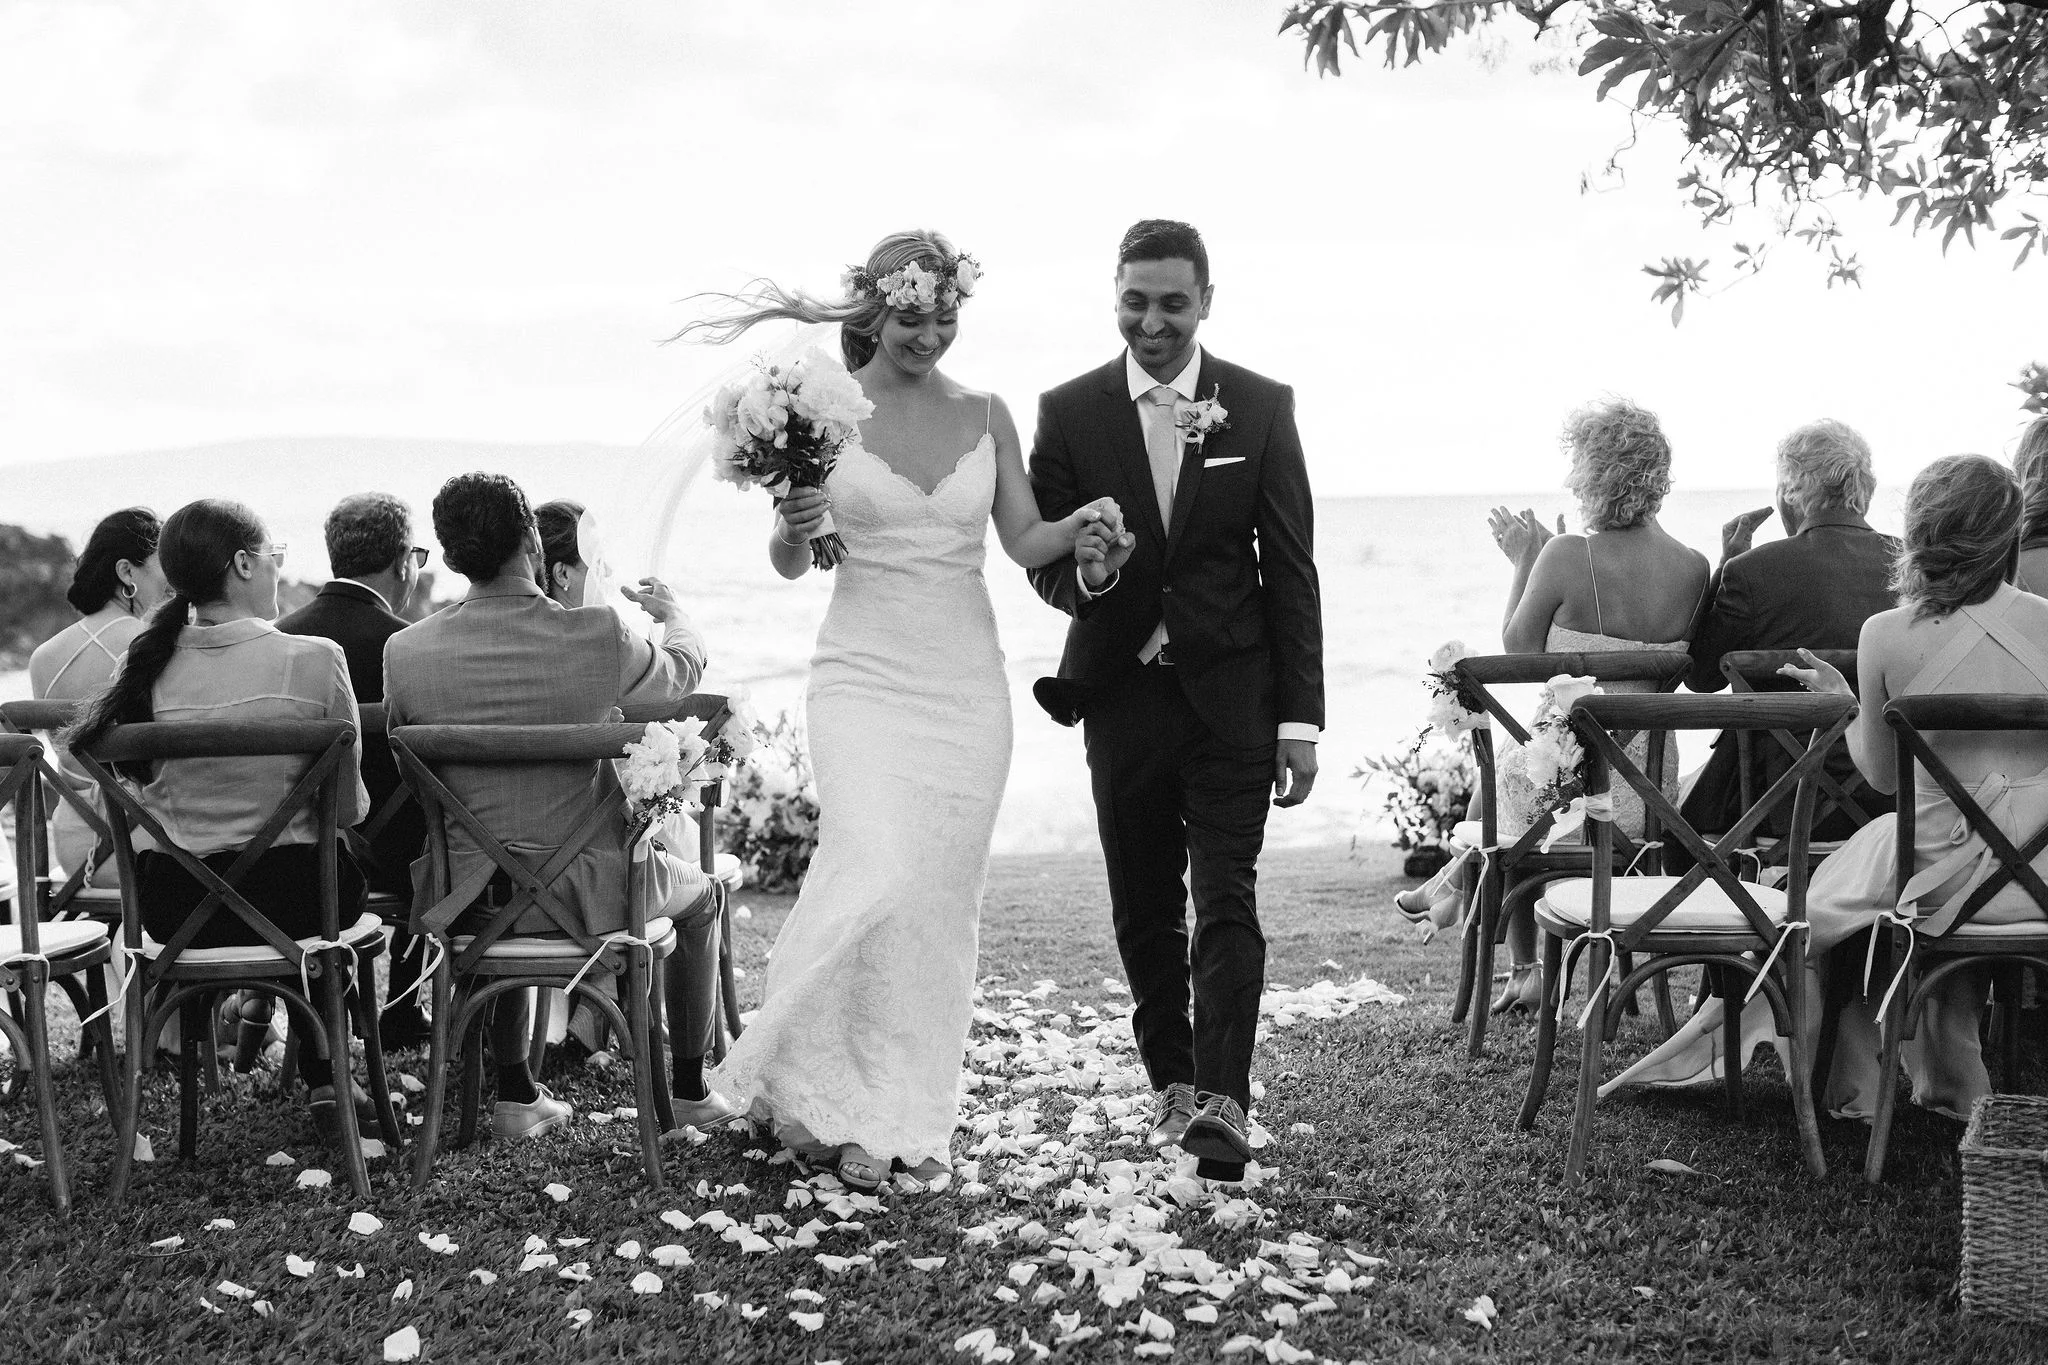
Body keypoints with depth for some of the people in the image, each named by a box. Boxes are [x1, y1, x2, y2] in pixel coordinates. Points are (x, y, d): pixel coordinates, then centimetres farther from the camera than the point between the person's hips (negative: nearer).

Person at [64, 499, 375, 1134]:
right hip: (288, 901, -4)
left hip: (170, 908, 4)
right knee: (331, 866, 31)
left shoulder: (144, 665, -5)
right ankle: (327, 1077, 34)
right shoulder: (315, 659, -16)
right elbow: (347, 805, -7)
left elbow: (143, 792, 8)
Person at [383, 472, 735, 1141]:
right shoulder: (599, 636, -16)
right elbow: (680, 677, 6)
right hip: (586, 896, -2)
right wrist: (674, 614, 29)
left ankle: (516, 1094, 36)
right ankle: (690, 1090, 39)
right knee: (700, 893, 29)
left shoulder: (406, 651, -11)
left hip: (465, 900, 3)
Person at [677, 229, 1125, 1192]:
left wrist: (1082, 522, -14)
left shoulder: (985, 415, 7)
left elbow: (1026, 542, 6)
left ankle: (904, 1120, 15)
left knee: (942, 902, 4)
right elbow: (788, 565, 4)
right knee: (876, 881, -18)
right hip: (864, 678, -3)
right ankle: (819, 1093, 2)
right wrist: (795, 527, -18)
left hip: (966, 686, 3)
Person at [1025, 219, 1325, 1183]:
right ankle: (1173, 1084, 23)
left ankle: (1222, 1103, -10)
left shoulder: (1260, 408, 1)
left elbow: (1291, 569, 1)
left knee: (1226, 900, -9)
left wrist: (1300, 717, -4)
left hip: (1231, 693, -1)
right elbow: (1042, 562, 5)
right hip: (1122, 695, 2)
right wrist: (1083, 572, -21)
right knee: (1143, 910, 9)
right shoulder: (1070, 412, 1)